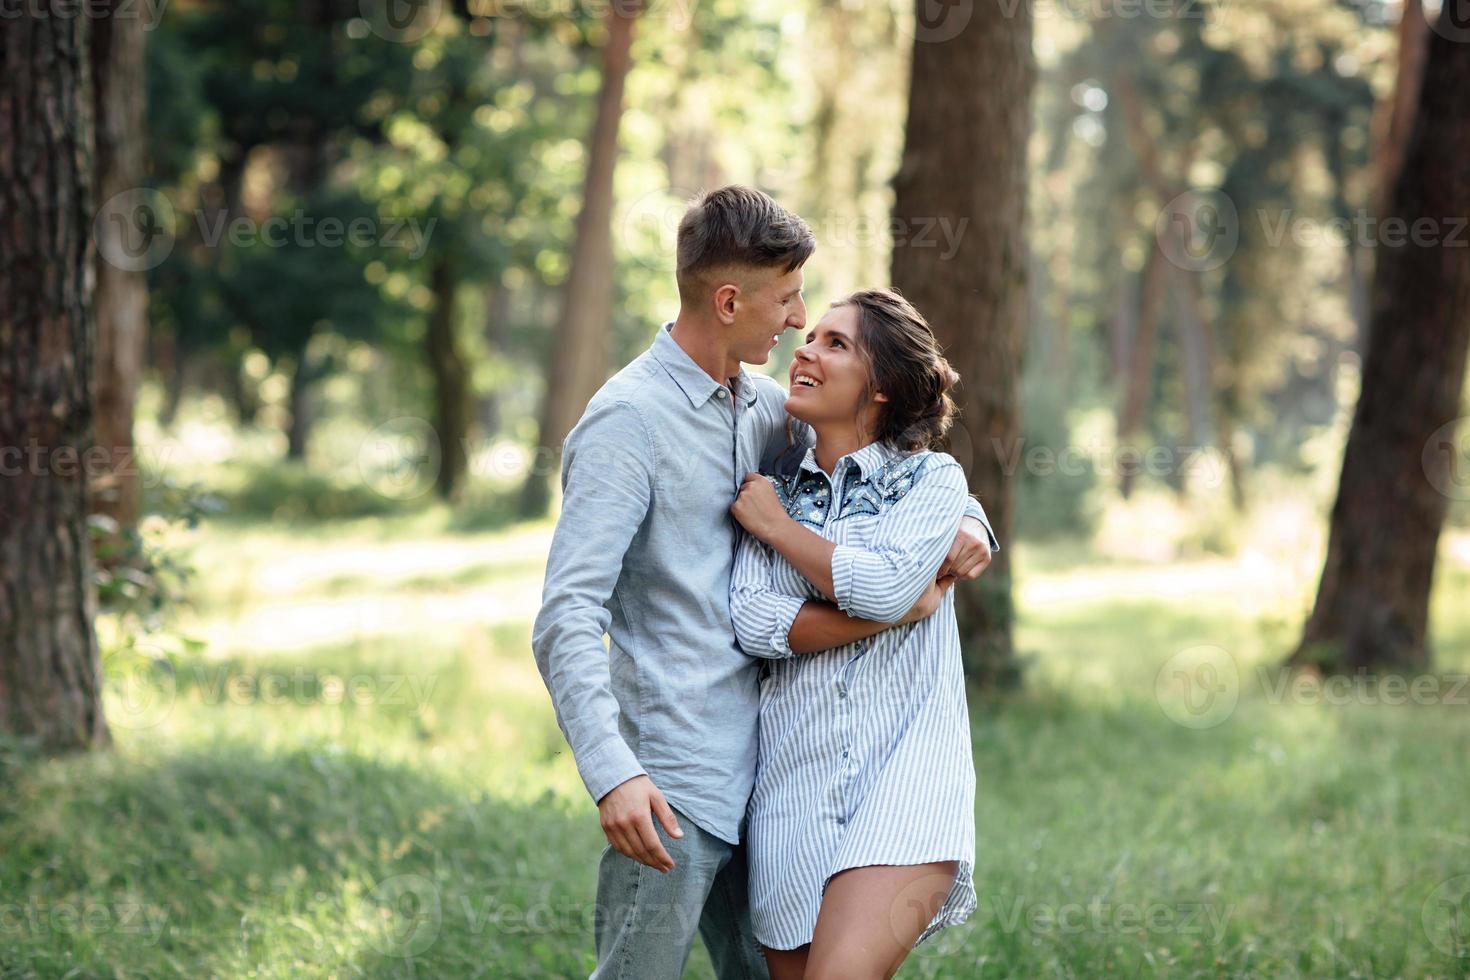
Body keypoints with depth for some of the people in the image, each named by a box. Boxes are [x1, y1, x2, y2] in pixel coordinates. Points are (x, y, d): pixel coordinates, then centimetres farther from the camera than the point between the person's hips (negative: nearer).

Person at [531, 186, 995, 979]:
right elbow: (567, 619, -20)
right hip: (671, 791, -8)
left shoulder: (762, 406, 12)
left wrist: (964, 516, 4)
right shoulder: (627, 422, -13)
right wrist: (611, 771, -33)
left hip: (752, 774, 8)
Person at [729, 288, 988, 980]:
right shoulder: (773, 493, 13)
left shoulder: (931, 479, 6)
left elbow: (882, 585, -13)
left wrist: (776, 525, 0)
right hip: (796, 780, 4)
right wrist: (906, 603, -8)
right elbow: (753, 623, -3)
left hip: (905, 771, -4)